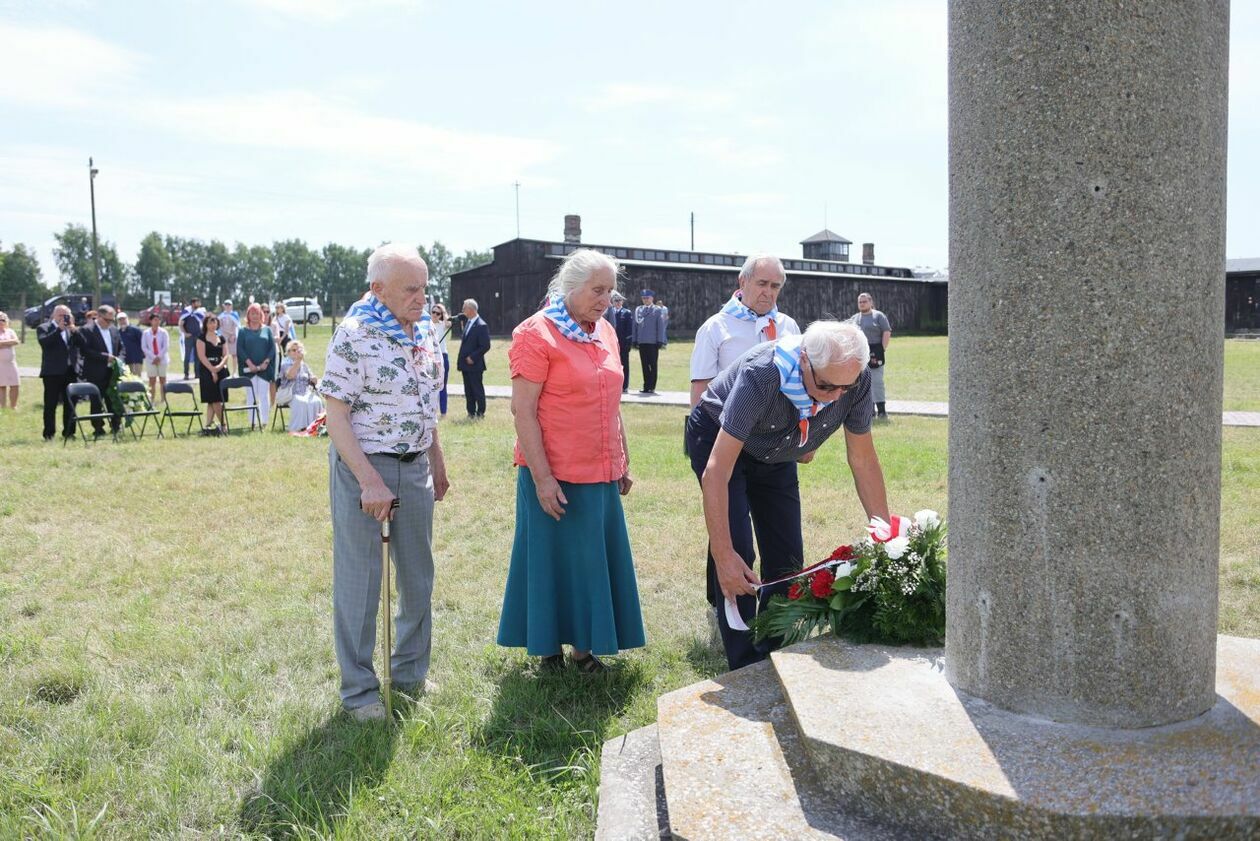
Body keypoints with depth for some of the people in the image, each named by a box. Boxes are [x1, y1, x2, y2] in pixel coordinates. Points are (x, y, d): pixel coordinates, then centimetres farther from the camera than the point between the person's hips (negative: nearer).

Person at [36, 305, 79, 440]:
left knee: (70, 404, 8)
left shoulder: (72, 329, 15)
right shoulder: (43, 328, 1)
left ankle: (68, 432, 14)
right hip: (53, 372, -4)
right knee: (50, 404, 0)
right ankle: (48, 434, 3)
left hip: (71, 371, 4)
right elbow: (44, 342, -17)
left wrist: (74, 329, -8)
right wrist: (59, 329, -18)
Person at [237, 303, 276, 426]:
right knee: (252, 396, -1)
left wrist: (266, 362, -8)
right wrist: (249, 363, -12)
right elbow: (239, 349, 0)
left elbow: (272, 347, 5)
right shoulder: (243, 331, 7)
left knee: (264, 395, -1)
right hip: (249, 368, -1)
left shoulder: (267, 330, 10)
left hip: (264, 367, 1)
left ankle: (264, 421, 3)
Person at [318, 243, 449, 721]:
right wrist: (370, 482, -22)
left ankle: (411, 672, 33)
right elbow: (336, 416, -17)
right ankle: (359, 691, 18)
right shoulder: (355, 335, -16)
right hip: (363, 466, -7)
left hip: (416, 467, 7)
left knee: (418, 576, 15)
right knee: (359, 582, 3)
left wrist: (437, 462, 18)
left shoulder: (423, 331, 6)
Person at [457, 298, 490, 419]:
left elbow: (485, 346, -17)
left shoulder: (481, 325, -14)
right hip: (466, 364, 8)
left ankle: (480, 413, 9)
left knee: (477, 389, 0)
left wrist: (472, 357, -16)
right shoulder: (467, 322, 12)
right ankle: (471, 412, 19)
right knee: (468, 390, 12)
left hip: (475, 364, -8)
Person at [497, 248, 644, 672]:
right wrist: (541, 477, -18)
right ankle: (549, 647, 24)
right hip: (555, 476, -6)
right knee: (554, 560, 7)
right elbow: (523, 411, -14)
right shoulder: (536, 333, -11)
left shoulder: (605, 332, 9)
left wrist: (623, 461, 16)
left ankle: (584, 644, 28)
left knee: (595, 560, 13)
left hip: (602, 474, 7)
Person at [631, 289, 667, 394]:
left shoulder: (658, 310, 0)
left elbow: (661, 326, -2)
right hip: (642, 342, 4)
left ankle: (652, 387, 5)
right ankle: (646, 386, 12)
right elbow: (635, 325, 13)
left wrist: (660, 342, -7)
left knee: (653, 365, 1)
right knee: (644, 365, 6)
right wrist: (635, 340, 7)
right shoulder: (638, 310, 10)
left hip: (653, 342, -3)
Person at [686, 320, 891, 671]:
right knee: (737, 554, -17)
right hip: (717, 440, -5)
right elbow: (716, 472, -41)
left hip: (775, 454, 5)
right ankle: (747, 668, -5)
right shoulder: (761, 375, -41)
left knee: (787, 560, 1)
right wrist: (723, 555, -42)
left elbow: (863, 460, -11)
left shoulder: (855, 380, -26)